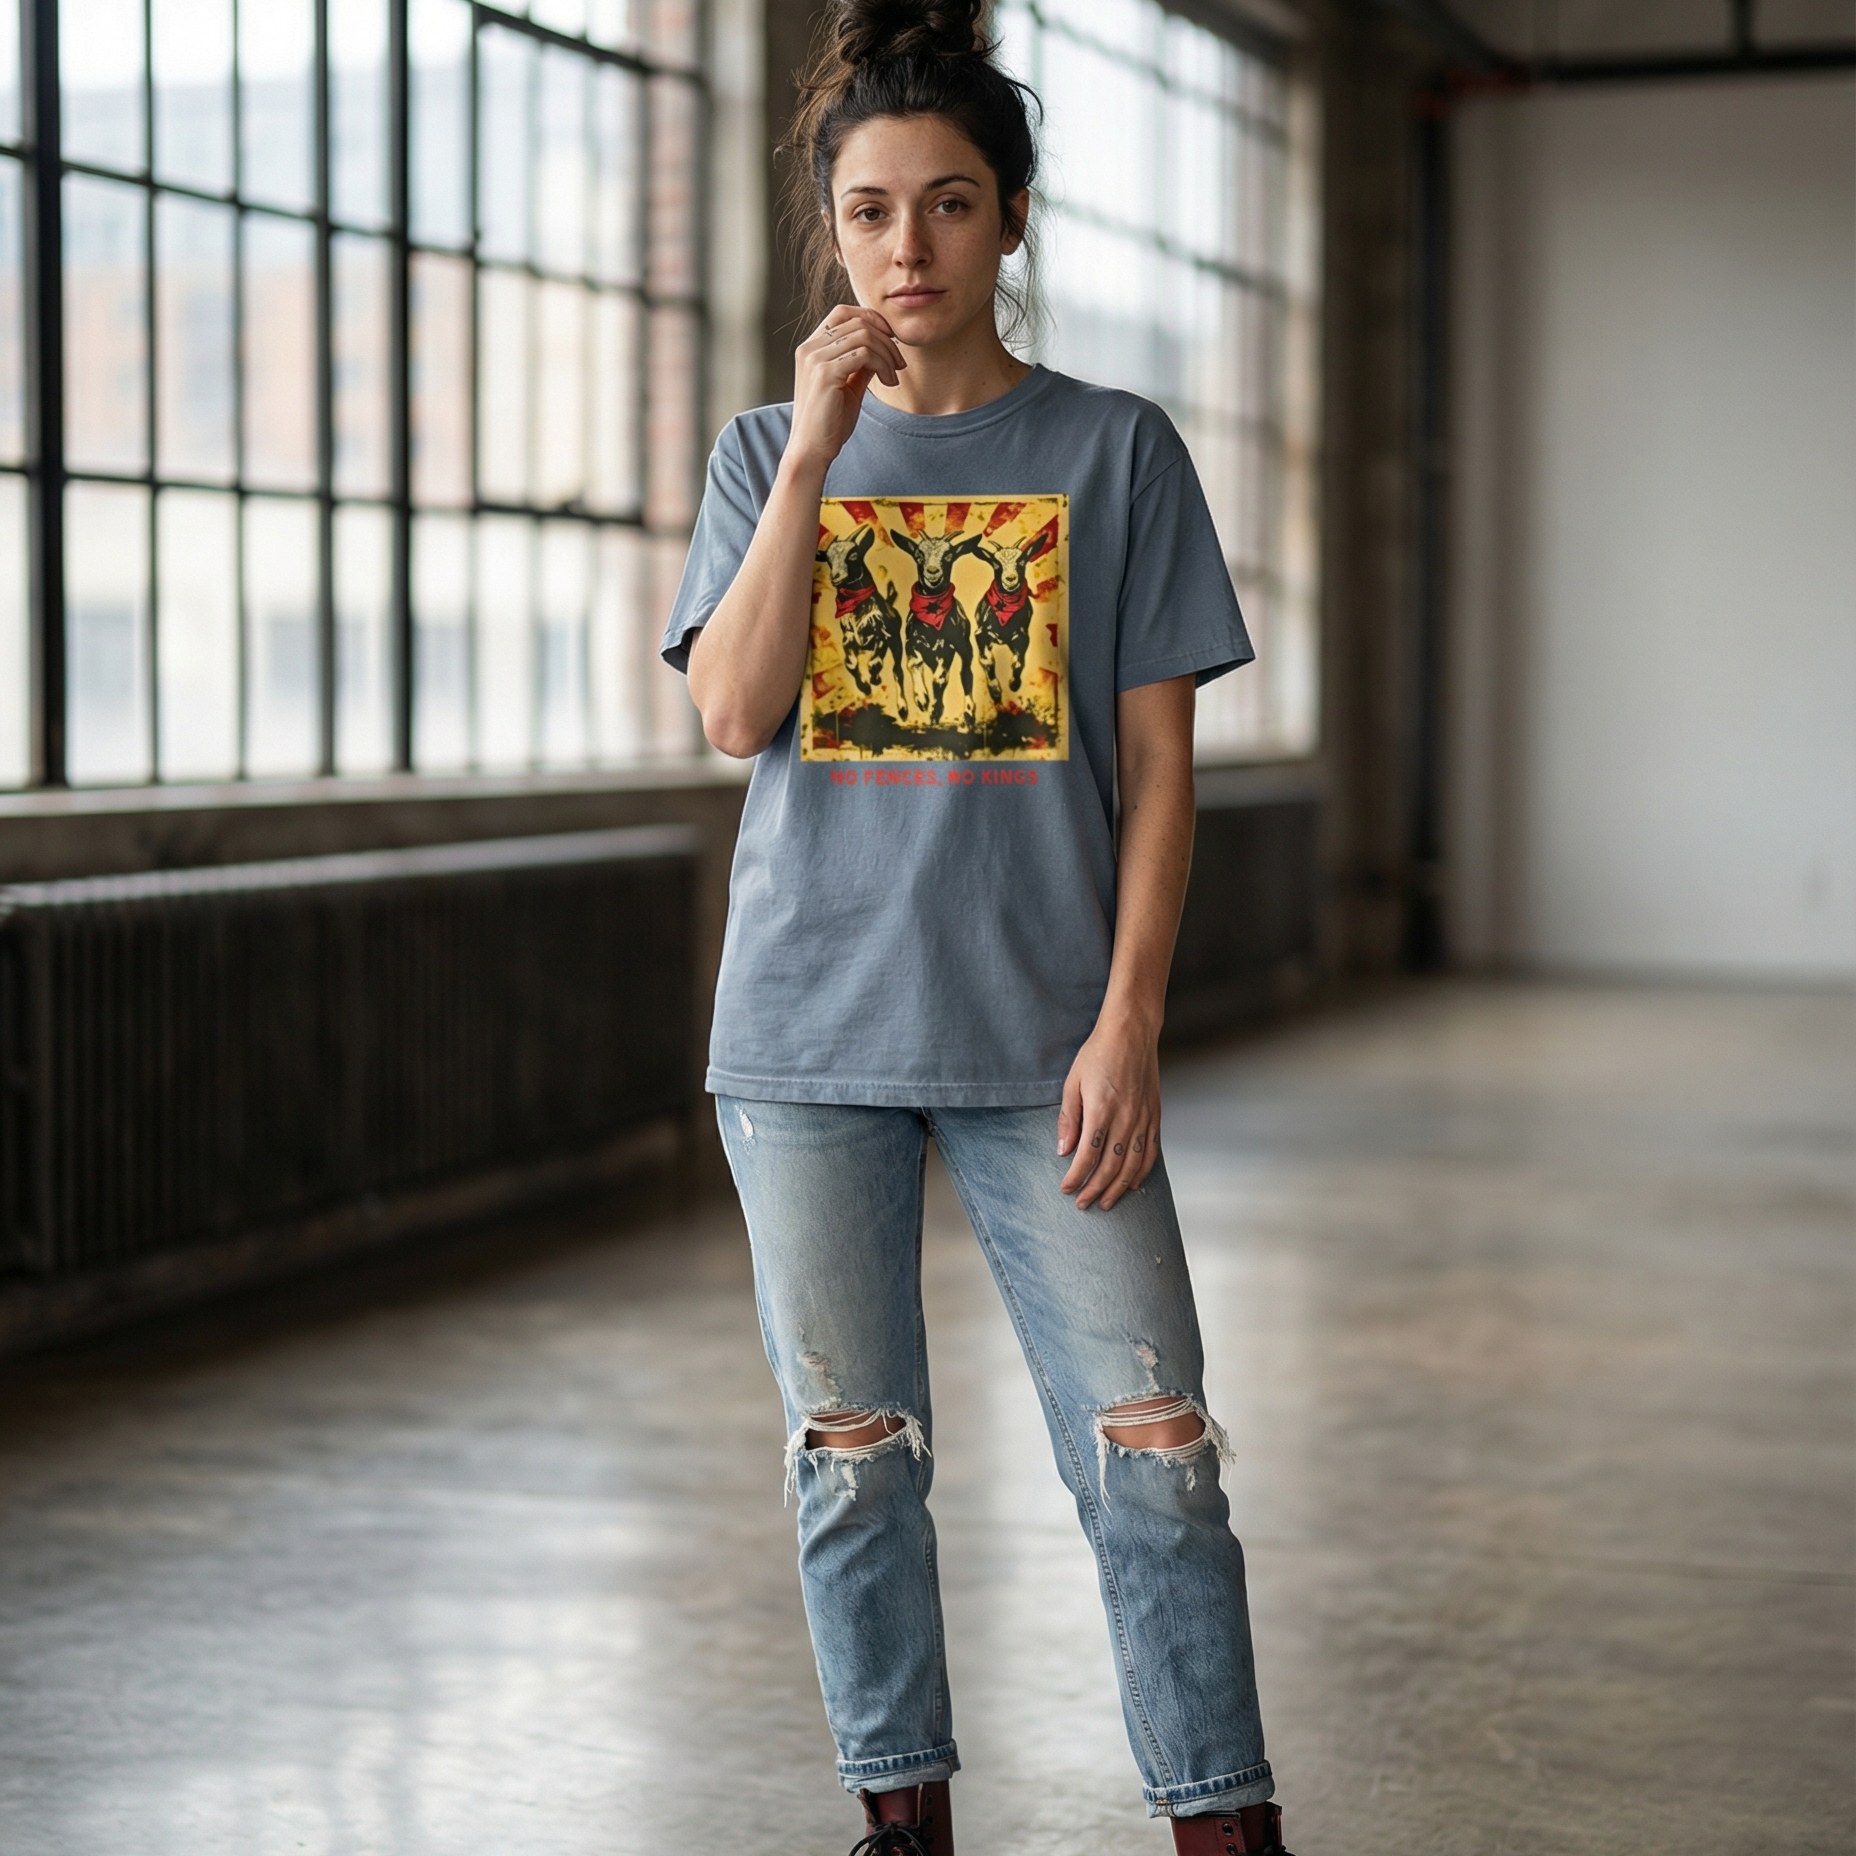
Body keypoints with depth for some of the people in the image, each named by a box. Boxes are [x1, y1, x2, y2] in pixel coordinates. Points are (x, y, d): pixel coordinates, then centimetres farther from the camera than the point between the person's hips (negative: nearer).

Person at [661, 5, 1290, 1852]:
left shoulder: (1113, 449, 3)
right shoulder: (770, 453, 8)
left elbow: (1156, 762, 0)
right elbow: (734, 713, -7)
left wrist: (1125, 1023, -8)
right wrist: (816, 453, -12)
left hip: (1040, 1032, -1)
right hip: (809, 1024, 2)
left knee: (1150, 1451, -4)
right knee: (851, 1456, 8)